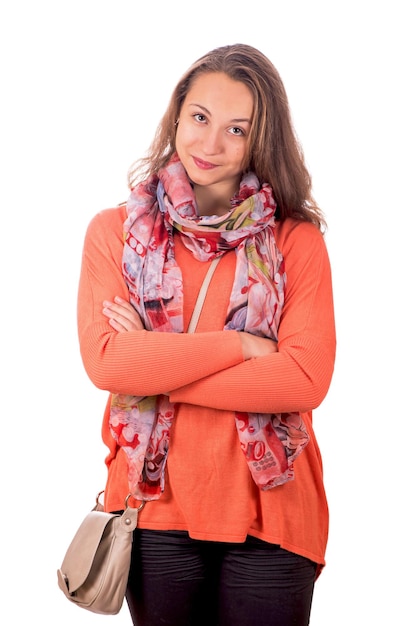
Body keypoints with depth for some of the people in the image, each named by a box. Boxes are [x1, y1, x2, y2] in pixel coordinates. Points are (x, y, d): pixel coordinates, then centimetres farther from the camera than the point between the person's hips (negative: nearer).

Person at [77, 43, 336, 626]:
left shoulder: (296, 240, -2)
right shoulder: (115, 230, 1)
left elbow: (307, 378, -14)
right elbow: (105, 360, -13)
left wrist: (158, 367, -14)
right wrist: (240, 344, -16)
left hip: (269, 514, -1)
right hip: (156, 509, 1)